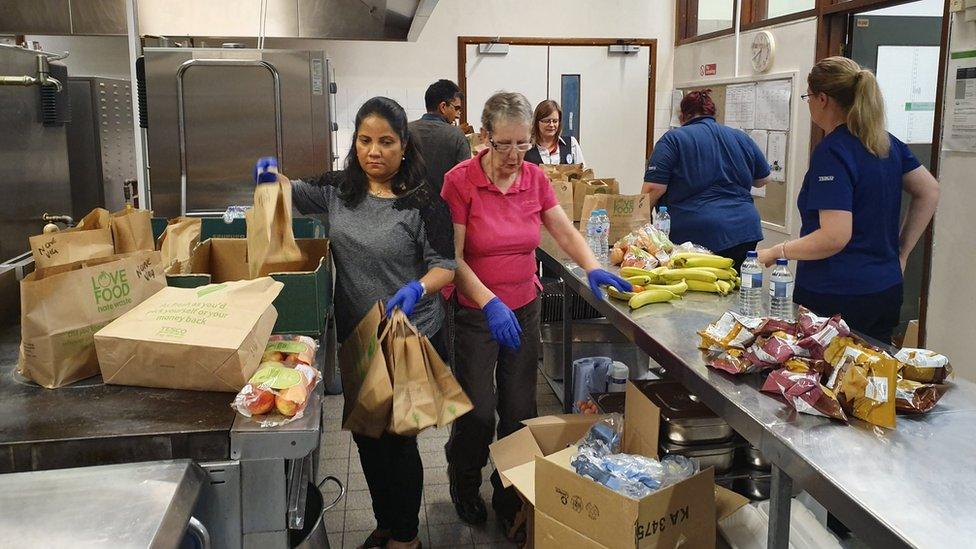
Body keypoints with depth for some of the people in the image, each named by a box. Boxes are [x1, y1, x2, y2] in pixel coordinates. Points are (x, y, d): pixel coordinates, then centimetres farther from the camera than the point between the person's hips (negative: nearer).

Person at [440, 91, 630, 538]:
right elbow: (453, 257, -15)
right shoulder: (460, 179, -15)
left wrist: (592, 268, -11)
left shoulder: (535, 178, -1)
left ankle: (509, 494, 30)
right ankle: (465, 486, 31)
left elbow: (566, 232, 7)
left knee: (519, 410, 9)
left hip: (524, 309, 4)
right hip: (474, 312, -4)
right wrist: (489, 303, -26)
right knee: (478, 411, 1)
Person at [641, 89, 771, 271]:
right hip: (744, 230, 5)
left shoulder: (673, 139, -1)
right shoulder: (742, 138, 13)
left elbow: (653, 188, -10)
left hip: (696, 235, -5)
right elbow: (763, 179, 23)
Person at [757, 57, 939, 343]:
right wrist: (901, 252, 17)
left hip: (835, 297, -8)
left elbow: (834, 237, -23)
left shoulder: (831, 151, -17)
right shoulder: (887, 142, 8)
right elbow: (929, 193, 16)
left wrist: (776, 252, -12)